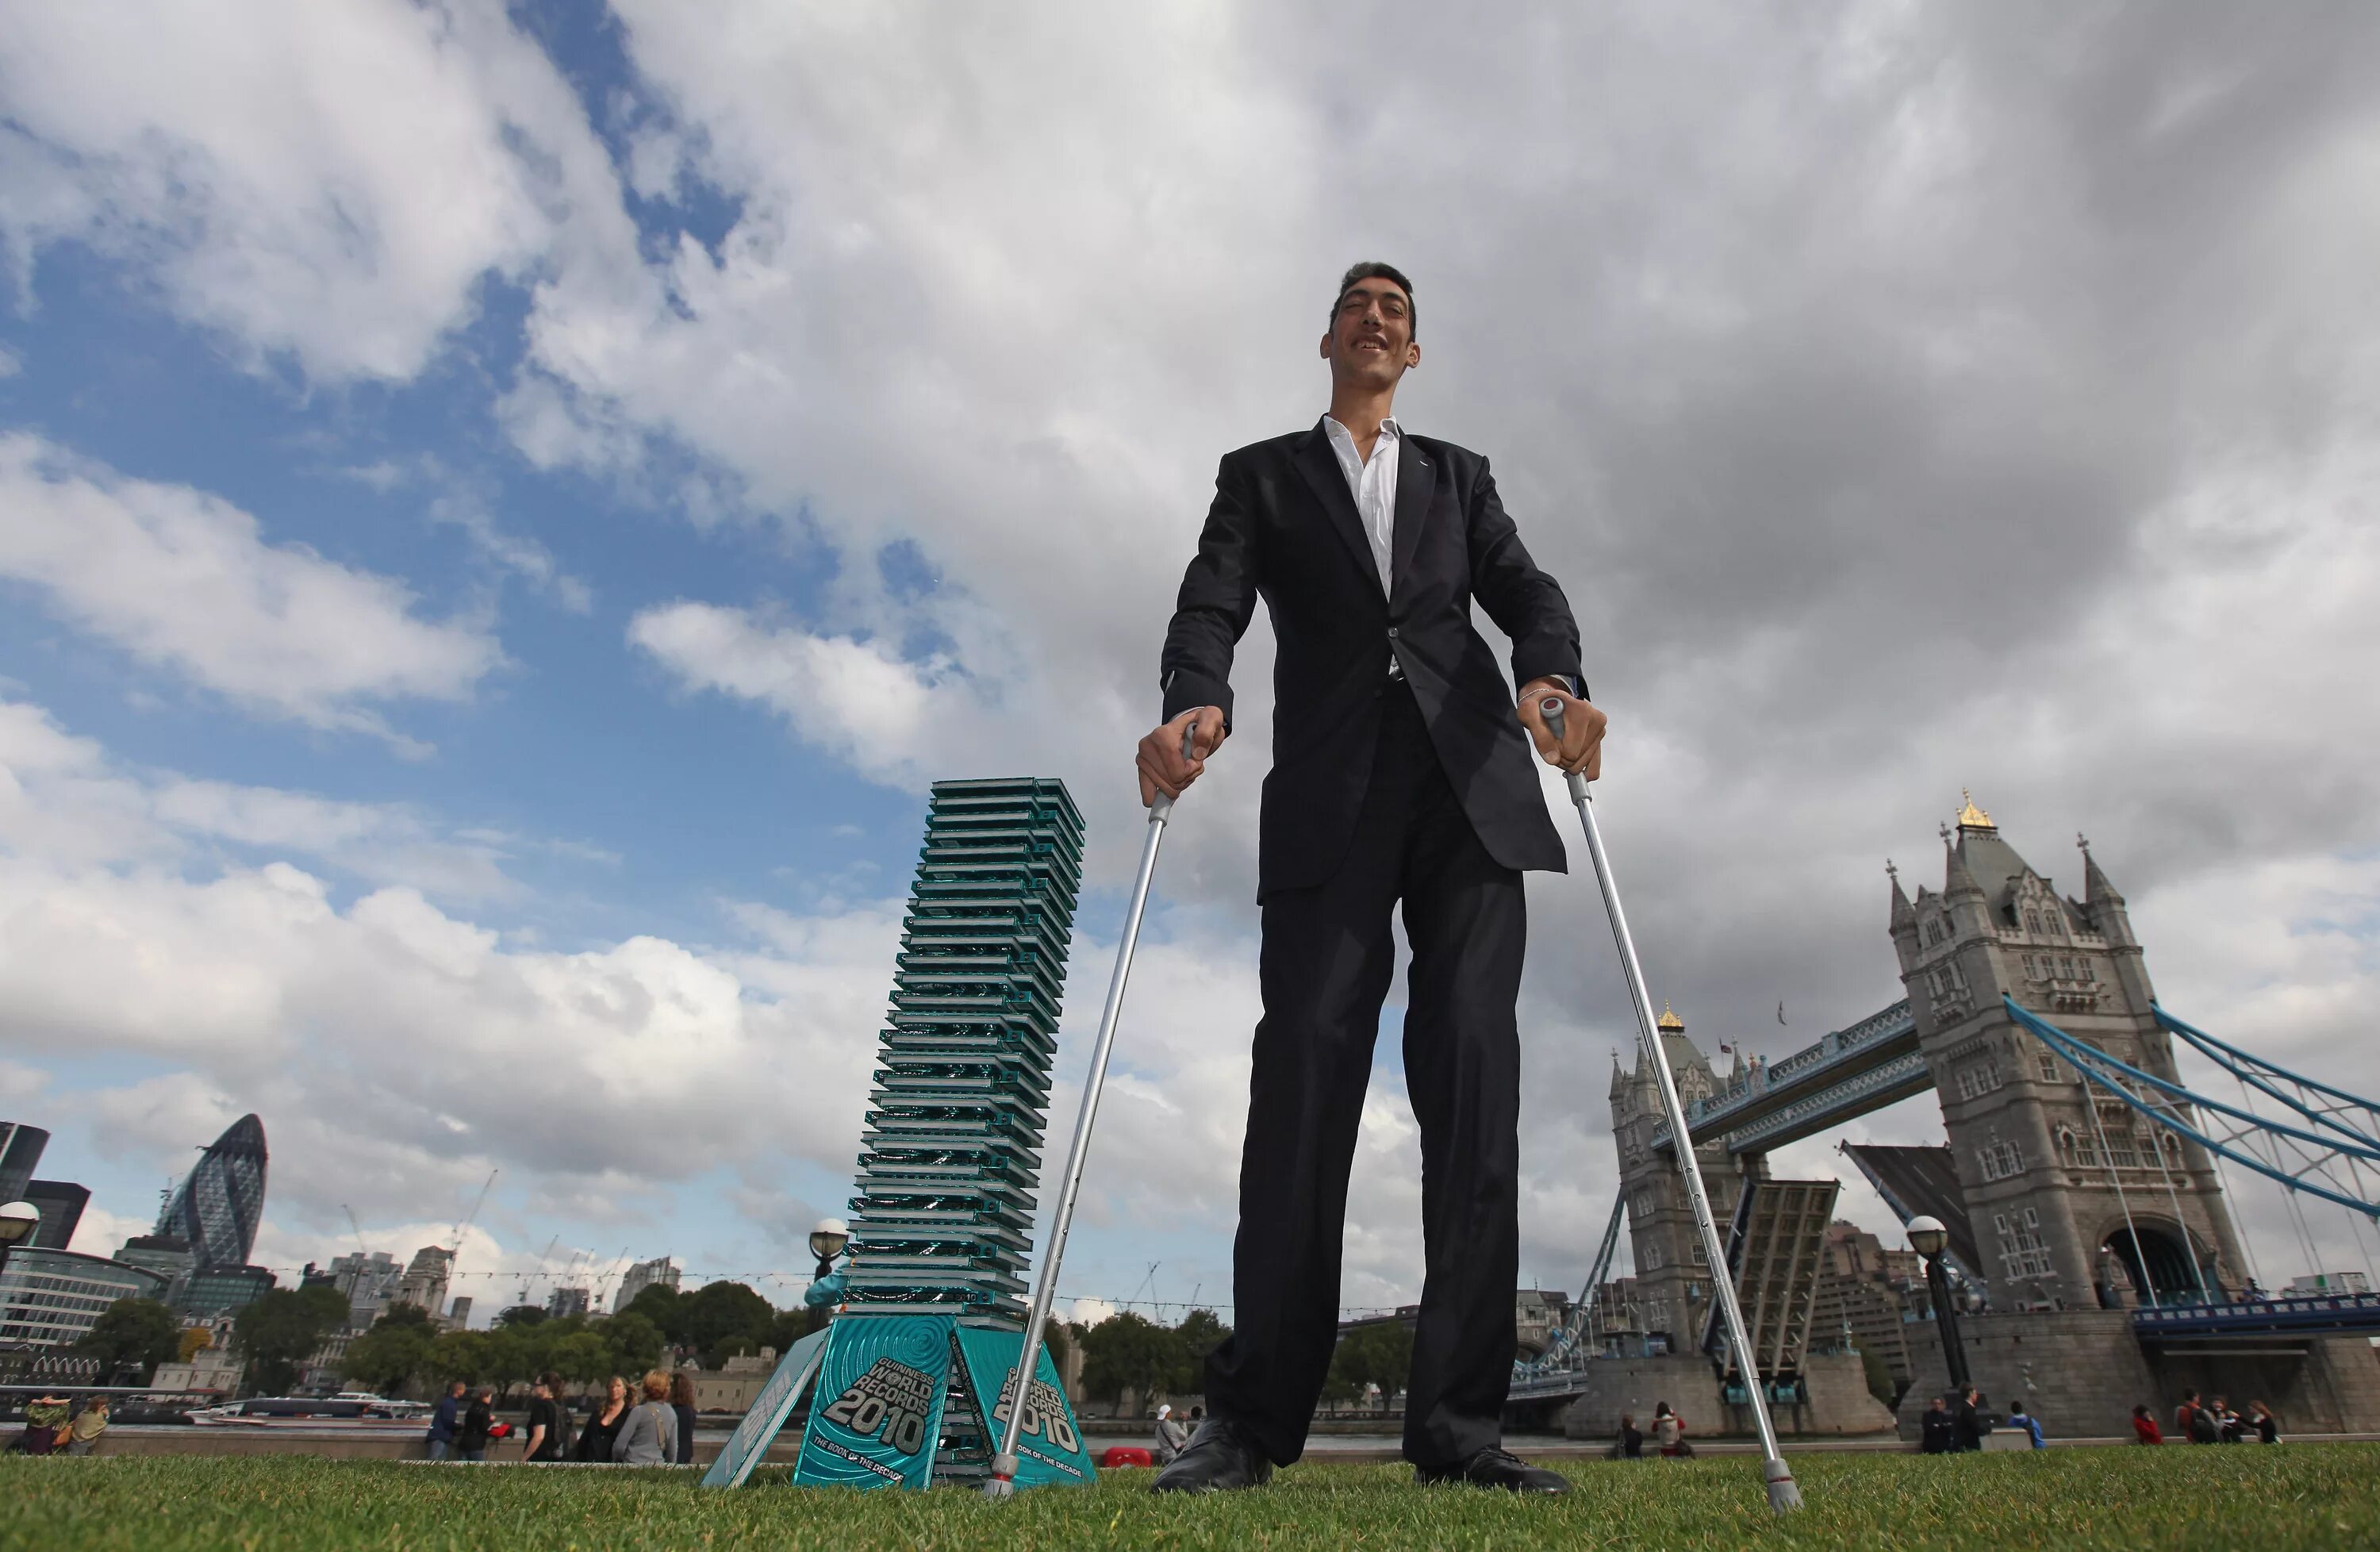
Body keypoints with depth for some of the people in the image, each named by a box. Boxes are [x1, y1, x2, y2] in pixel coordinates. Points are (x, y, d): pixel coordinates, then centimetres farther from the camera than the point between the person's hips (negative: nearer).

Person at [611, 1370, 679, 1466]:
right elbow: (673, 1448, 10)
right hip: (657, 1467, 4)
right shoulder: (672, 1414, 5)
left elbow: (620, 1445, -6)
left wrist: (616, 1462, 13)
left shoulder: (639, 1411, -9)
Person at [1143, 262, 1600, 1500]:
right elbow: (1212, 607, 5)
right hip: (1328, 802, -2)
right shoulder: (1260, 475, 21)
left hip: (1470, 791, 2)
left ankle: (1457, 1421, -1)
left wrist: (1553, 678, -13)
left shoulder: (1460, 476, 27)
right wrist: (1193, 704, -18)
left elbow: (1524, 590, 11)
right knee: (1303, 1074, -11)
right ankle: (1253, 1420, -4)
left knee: (1473, 1080, -7)